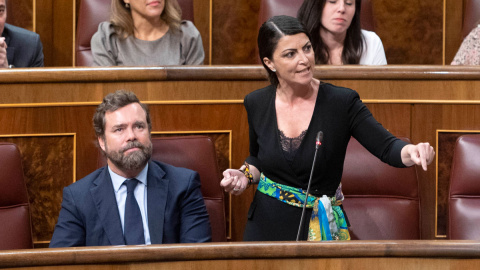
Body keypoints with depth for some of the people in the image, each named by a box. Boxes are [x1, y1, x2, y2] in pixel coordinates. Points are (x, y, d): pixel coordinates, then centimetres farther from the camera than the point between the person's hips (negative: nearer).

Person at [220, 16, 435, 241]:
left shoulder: (342, 102, -12)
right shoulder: (256, 104, -2)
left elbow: (387, 146, -18)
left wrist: (412, 151, -40)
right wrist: (245, 176, -7)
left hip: (320, 229, -2)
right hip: (266, 224, 2)